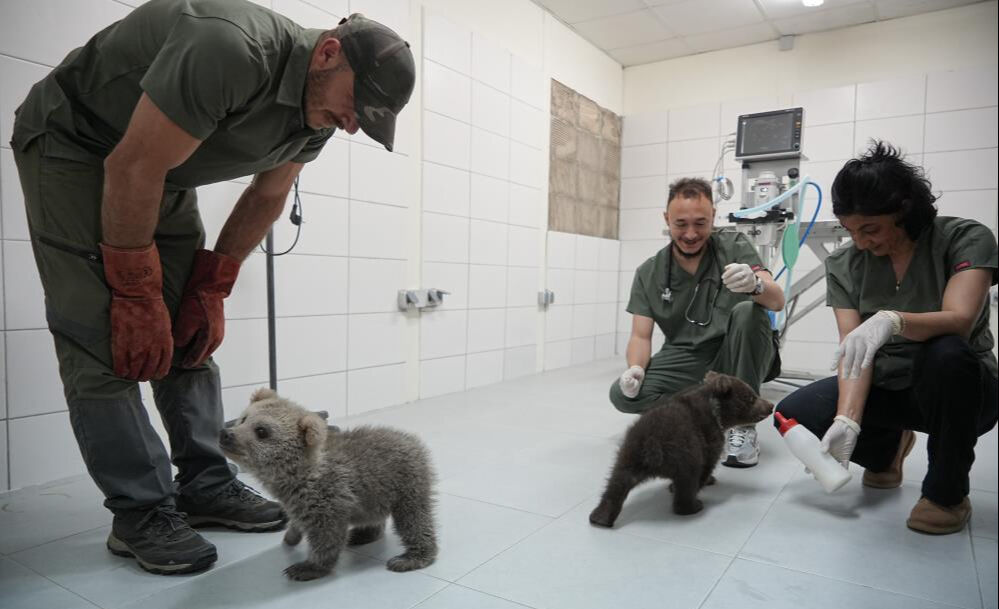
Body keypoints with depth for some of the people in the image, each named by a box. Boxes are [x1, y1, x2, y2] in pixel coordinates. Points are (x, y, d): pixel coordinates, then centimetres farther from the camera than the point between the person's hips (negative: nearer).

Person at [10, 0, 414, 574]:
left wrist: (211, 288, -2)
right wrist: (136, 293, -23)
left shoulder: (318, 107, -8)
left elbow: (265, 199, 2)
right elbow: (133, 166, -30)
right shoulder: (231, 50, -35)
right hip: (74, 144, -7)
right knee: (106, 338, -13)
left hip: (163, 169, 7)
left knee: (189, 332, 1)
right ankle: (141, 514, -4)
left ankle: (206, 486, 9)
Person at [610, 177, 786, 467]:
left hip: (738, 358, -1)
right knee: (623, 394, -23)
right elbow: (641, 336, -3)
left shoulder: (734, 246, -6)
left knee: (747, 311, -32)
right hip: (686, 362, 1)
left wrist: (755, 284, -44)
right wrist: (635, 368, -27)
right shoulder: (648, 274, -1)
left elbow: (777, 301, -19)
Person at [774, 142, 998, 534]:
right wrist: (847, 421, -32)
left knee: (945, 352, -38)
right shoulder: (844, 265, -8)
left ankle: (948, 492, -14)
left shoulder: (967, 238, -14)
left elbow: (959, 320, -31)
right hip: (884, 388, 3)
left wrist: (891, 321, -51)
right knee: (794, 415, -20)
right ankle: (887, 447, 13)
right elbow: (853, 351, -17)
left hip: (962, 388, -3)